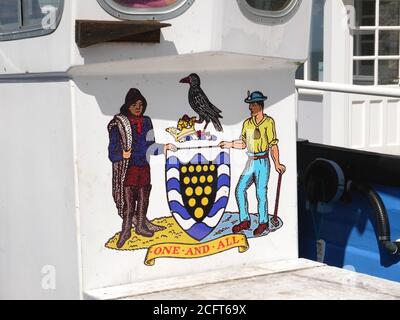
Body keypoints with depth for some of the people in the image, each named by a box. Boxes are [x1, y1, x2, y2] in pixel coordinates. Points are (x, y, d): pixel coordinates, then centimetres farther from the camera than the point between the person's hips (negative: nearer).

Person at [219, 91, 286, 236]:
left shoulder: (268, 122, -7)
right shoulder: (247, 123, 10)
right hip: (251, 162, 6)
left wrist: (277, 164, -15)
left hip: (262, 162, -6)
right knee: (240, 189, 2)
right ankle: (245, 221, 14)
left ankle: (263, 222, 13)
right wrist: (229, 144, 1)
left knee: (261, 193, -1)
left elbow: (273, 144, -9)